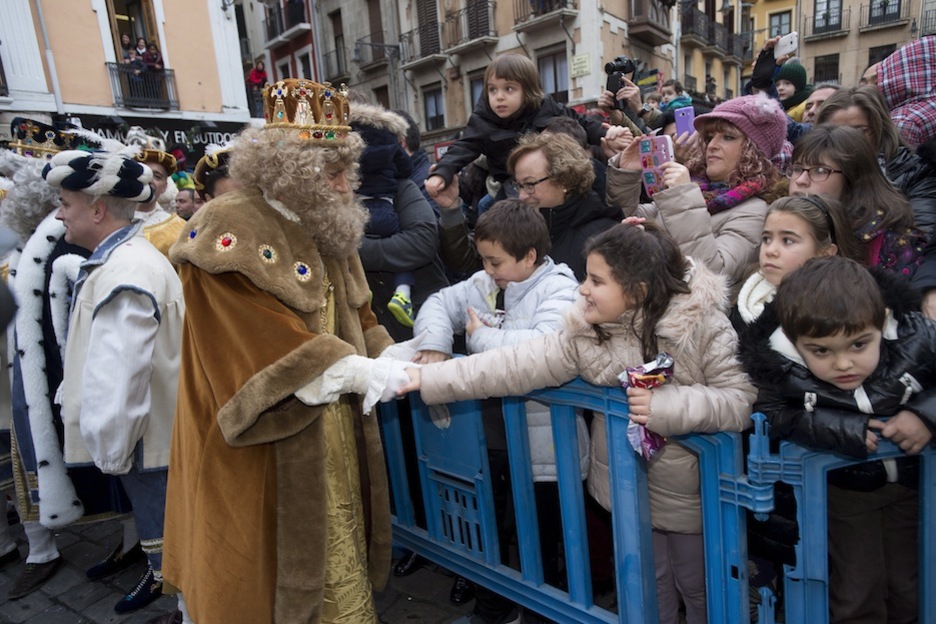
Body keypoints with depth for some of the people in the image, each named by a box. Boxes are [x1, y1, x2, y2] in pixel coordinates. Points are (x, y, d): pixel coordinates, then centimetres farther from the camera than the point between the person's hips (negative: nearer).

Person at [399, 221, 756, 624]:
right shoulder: (587, 329, -12)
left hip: (687, 494, -3)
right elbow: (521, 364, -17)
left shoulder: (703, 325, -23)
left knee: (697, 588, 20)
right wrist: (428, 378, -21)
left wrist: (667, 405, -37)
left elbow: (742, 401, -25)